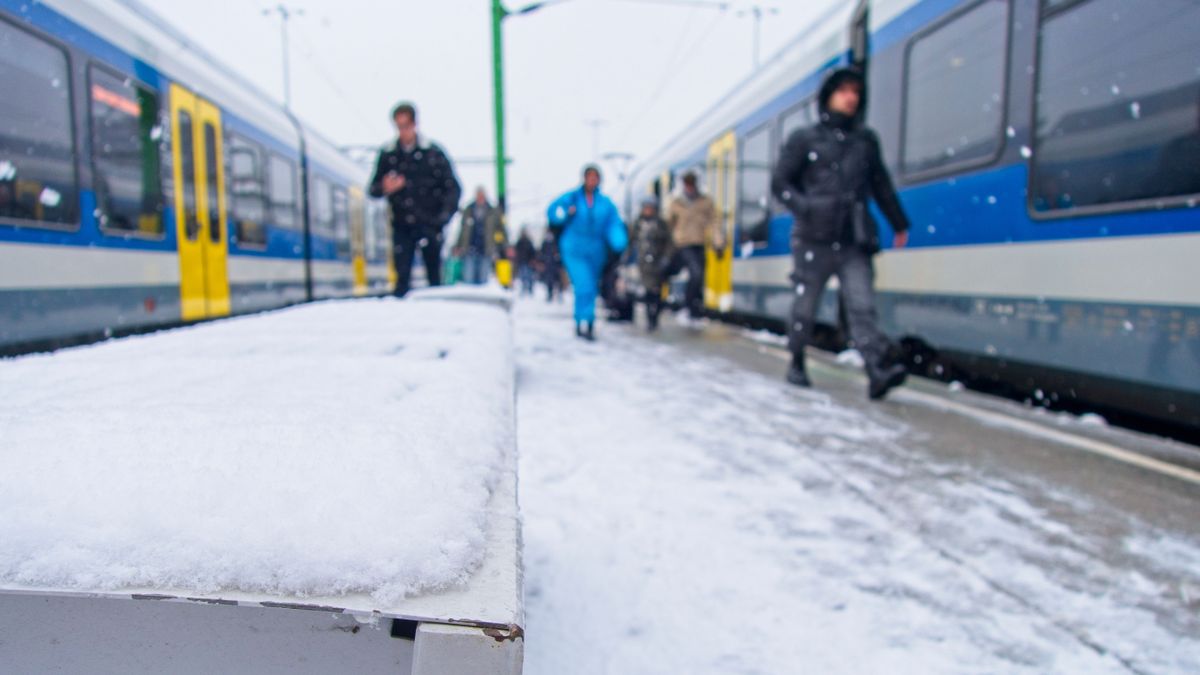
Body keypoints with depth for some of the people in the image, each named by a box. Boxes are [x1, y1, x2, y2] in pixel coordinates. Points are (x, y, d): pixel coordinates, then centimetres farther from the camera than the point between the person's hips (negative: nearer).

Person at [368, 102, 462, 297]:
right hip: (402, 226, 2)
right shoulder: (387, 155, 6)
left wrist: (445, 214, -13)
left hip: (429, 224, -1)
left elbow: (453, 187, 0)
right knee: (402, 276, -6)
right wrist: (385, 188, -13)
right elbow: (374, 190, 11)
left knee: (434, 275, 4)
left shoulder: (433, 153, 0)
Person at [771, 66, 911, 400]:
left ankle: (878, 371, -18)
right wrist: (804, 207, -15)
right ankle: (796, 363, 25)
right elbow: (780, 182, 3)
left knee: (862, 305, -10)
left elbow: (881, 185, 23)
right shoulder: (805, 139, 4)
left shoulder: (866, 140, 15)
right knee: (805, 307, 6)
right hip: (815, 240, -2)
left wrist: (899, 224, 28)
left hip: (854, 242, 2)